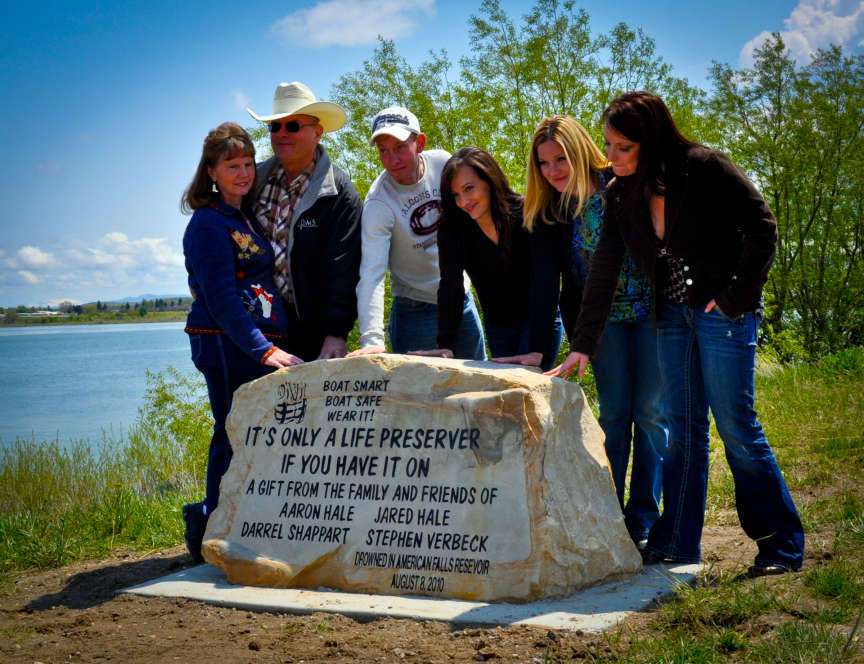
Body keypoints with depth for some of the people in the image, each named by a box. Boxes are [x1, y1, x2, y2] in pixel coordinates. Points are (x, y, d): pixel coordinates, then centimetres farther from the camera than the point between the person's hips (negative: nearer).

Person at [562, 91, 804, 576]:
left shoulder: (705, 169, -17)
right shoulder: (622, 195, 0)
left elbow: (762, 228, -13)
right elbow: (604, 271, -1)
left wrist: (736, 298, -15)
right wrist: (582, 347, -6)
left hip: (723, 313, -6)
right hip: (673, 316, 6)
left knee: (736, 427, -4)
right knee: (683, 430, 8)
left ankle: (783, 546, 9)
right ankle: (676, 544, 15)